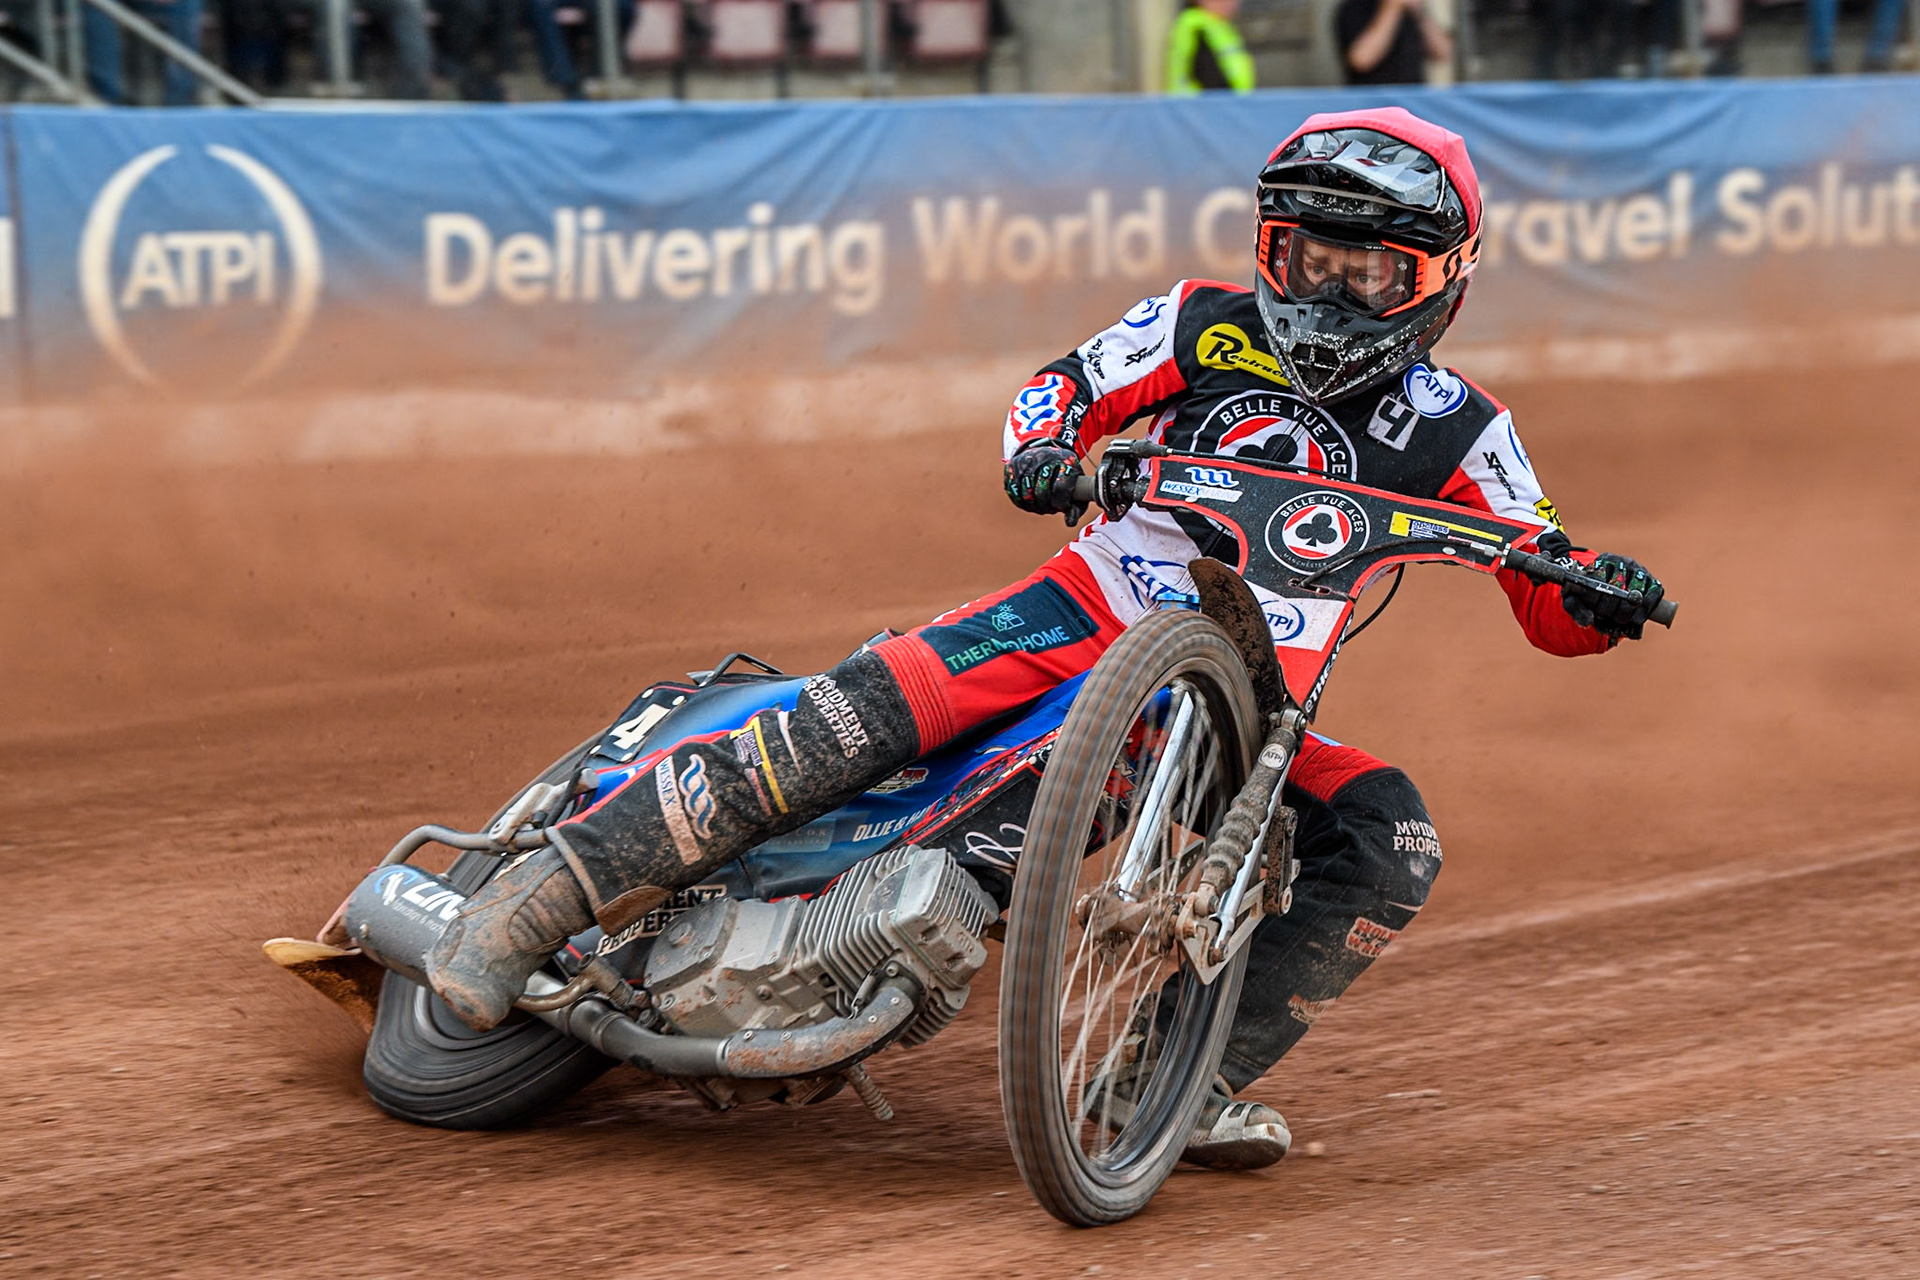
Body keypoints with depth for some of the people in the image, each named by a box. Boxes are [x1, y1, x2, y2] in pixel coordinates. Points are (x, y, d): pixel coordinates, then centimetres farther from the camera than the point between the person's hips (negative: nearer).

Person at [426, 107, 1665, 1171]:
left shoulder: (1456, 430, -1)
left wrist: (1598, 595, -26)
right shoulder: (1208, 325, 0)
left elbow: (1553, 617, -2)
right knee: (865, 706, -25)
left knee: (1392, 846, -22)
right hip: (1096, 602, -2)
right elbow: (1070, 382, 7)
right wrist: (1044, 443, -17)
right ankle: (562, 885, -23)